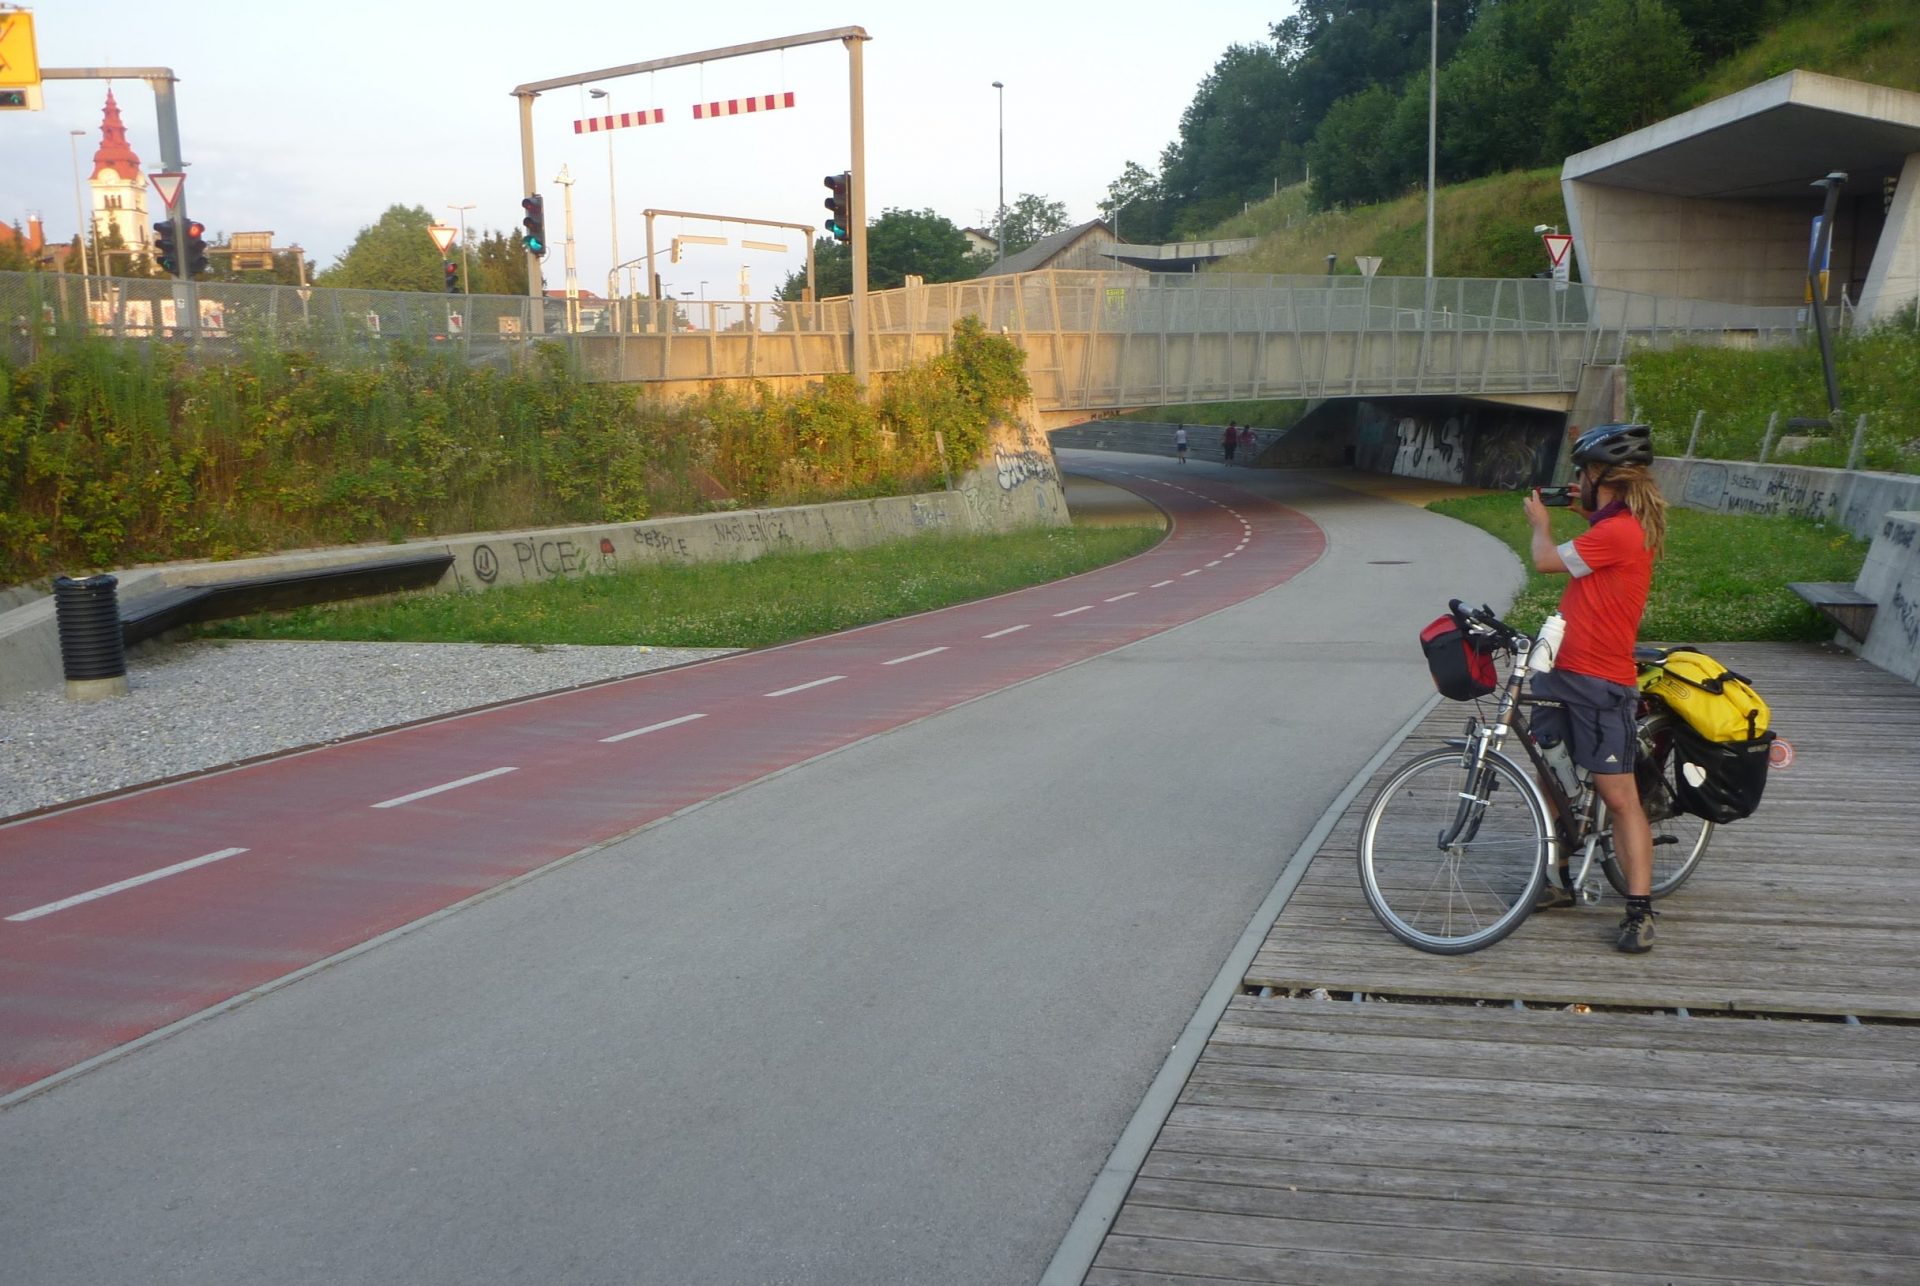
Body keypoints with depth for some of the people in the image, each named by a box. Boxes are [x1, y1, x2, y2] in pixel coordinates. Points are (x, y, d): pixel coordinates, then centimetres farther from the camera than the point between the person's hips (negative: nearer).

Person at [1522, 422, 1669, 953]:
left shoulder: (1618, 532, -18)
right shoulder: (1617, 525, 12)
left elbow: (1547, 560, -12)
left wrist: (1540, 522, 8)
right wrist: (1583, 512, 19)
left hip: (1599, 682, -10)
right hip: (1560, 670, 10)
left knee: (1619, 796, -6)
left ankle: (1640, 910, -2)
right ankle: (1558, 881, 30)